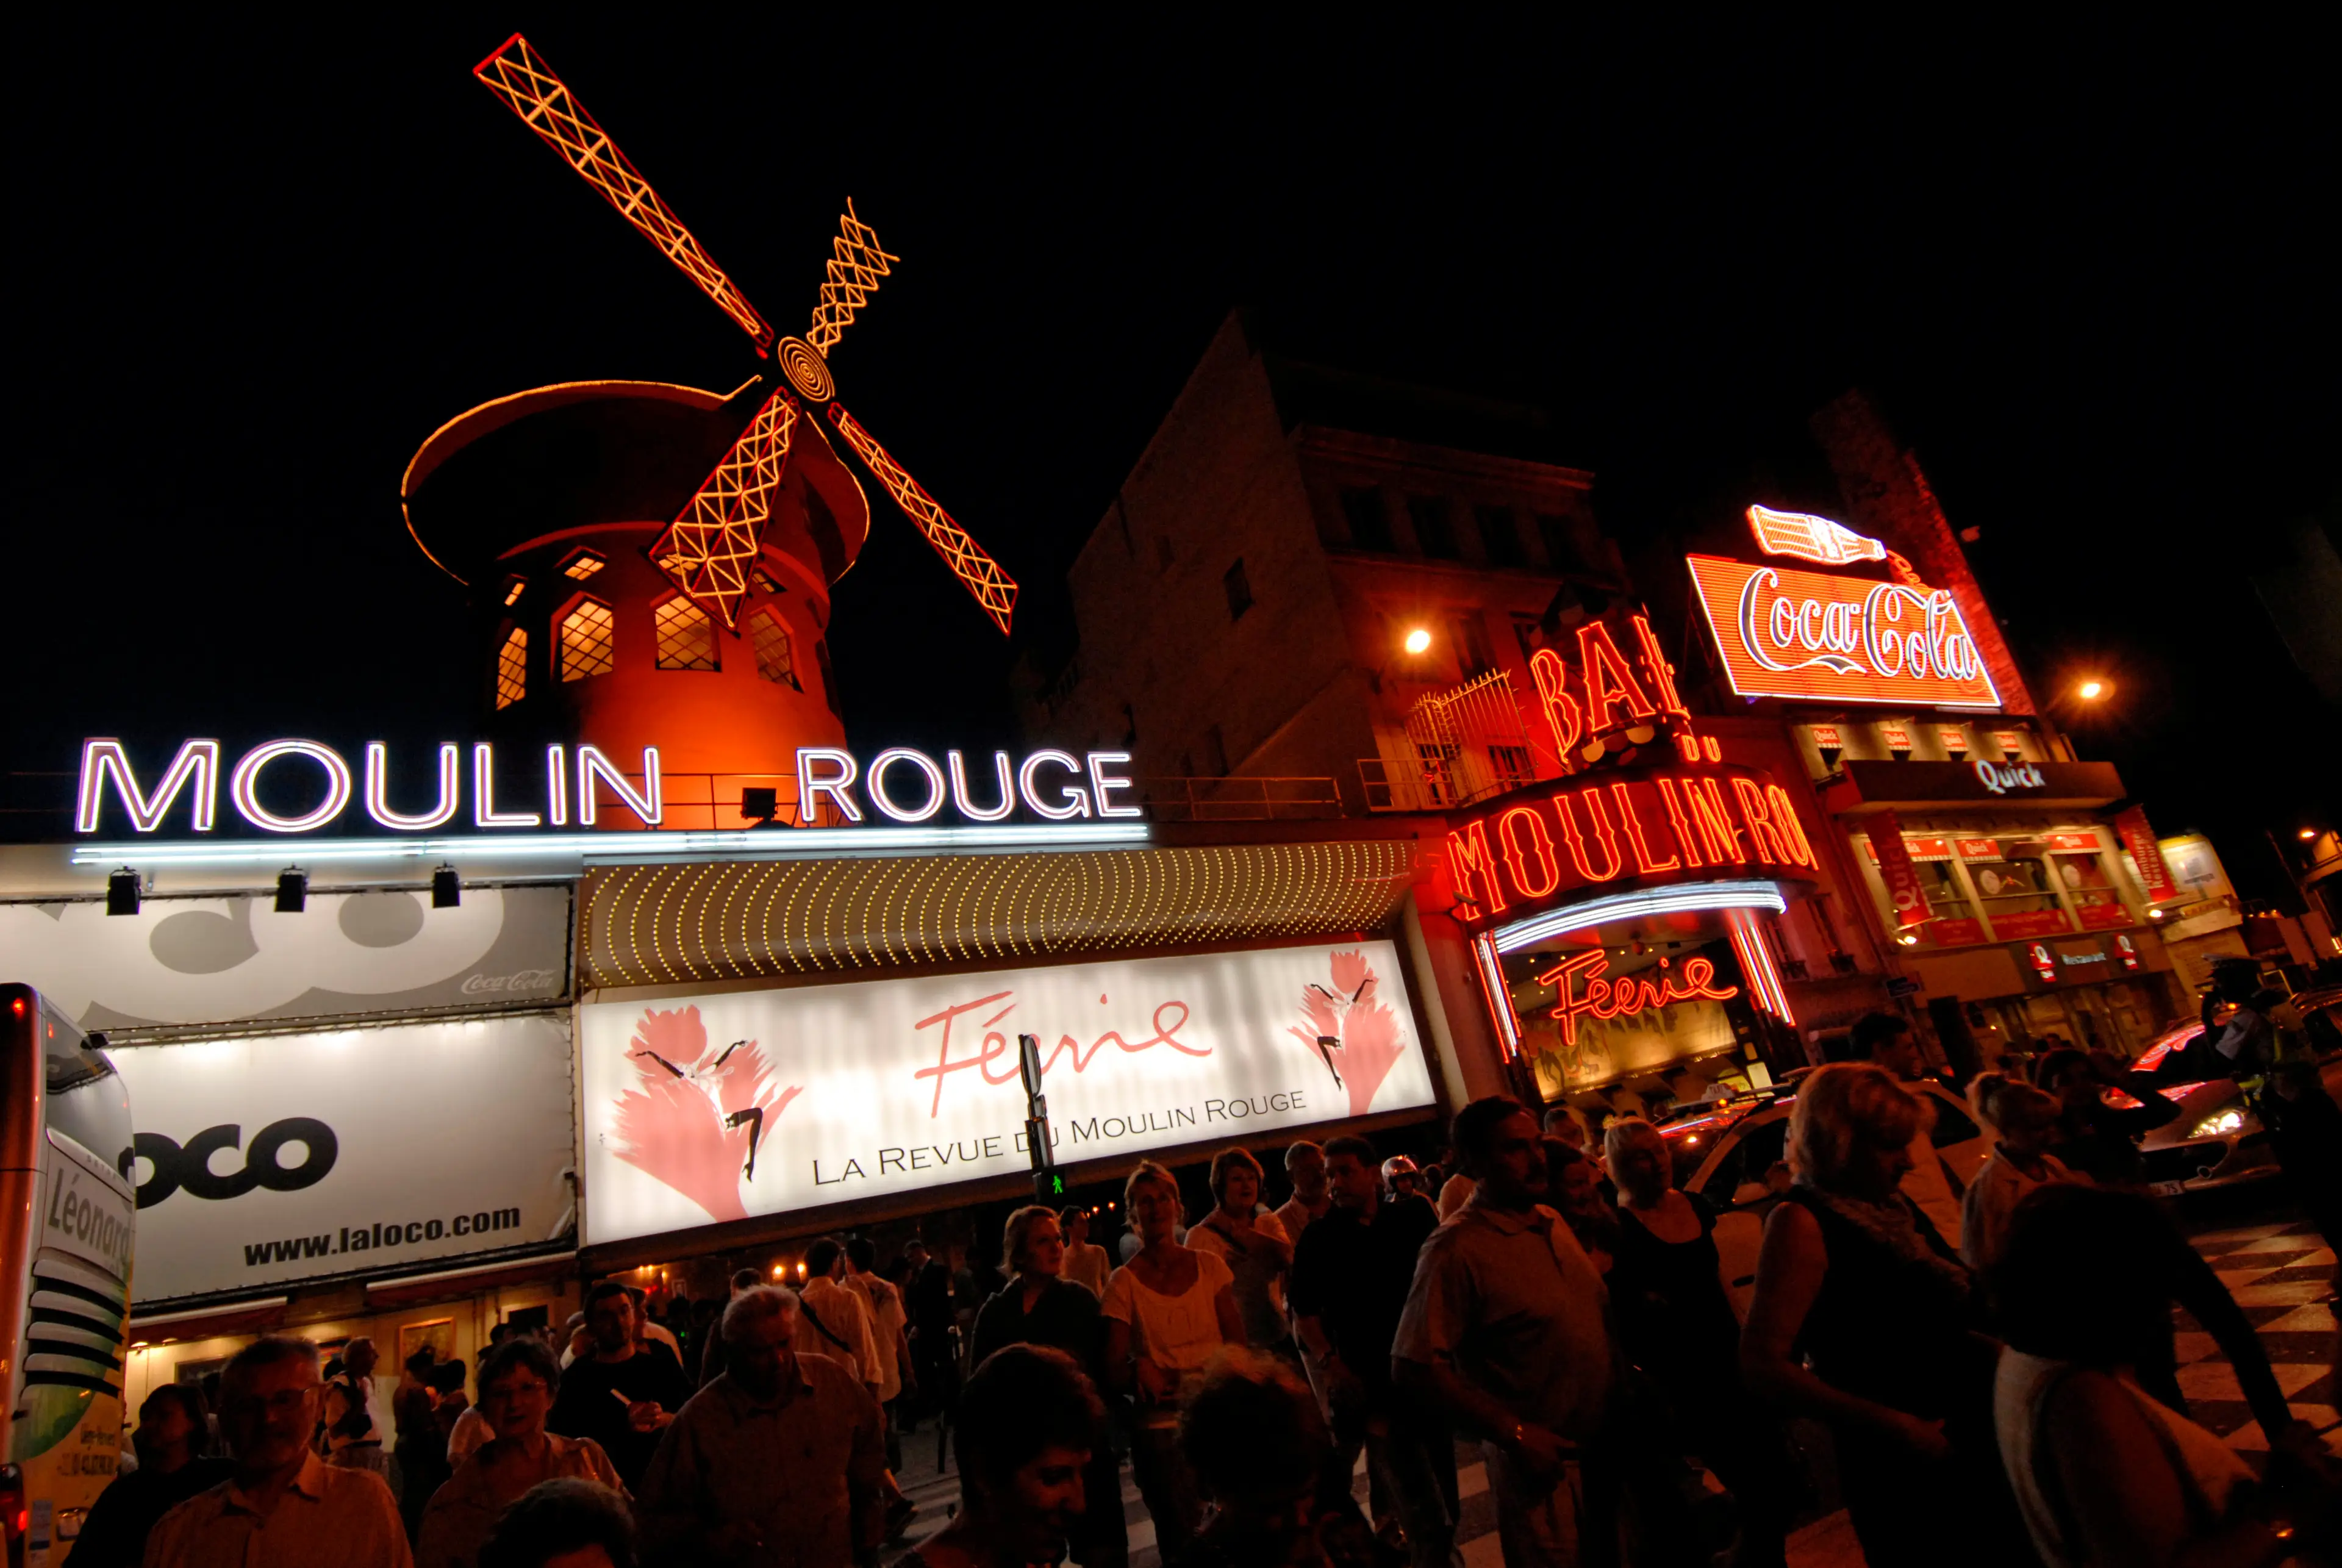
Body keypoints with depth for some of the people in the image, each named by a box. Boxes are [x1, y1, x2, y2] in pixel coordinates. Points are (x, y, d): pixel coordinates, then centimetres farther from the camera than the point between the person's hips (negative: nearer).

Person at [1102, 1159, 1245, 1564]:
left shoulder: (1209, 1266, 4)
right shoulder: (1124, 1282, -3)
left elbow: (1237, 1340, 4)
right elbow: (1114, 1369, -4)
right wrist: (1140, 1371, -25)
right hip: (1163, 1426, -2)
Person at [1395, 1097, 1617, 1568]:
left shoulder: (1553, 1221, 1)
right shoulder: (1457, 1249, -23)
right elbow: (1413, 1368, -26)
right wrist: (1513, 1433, -23)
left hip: (1607, 1444, 7)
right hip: (1542, 1461, -7)